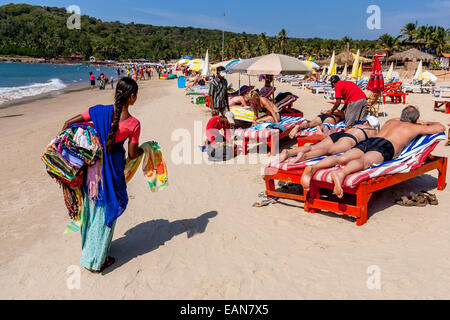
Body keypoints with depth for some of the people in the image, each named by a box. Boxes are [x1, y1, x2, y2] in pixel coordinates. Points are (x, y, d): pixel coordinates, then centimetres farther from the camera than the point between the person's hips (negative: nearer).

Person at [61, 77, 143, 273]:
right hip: (113, 168, -3)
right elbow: (132, 155, -7)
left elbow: (68, 123, -5)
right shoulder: (133, 124, -16)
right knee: (106, 211, 11)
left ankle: (88, 248, 41)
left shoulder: (100, 111, -9)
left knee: (91, 206, 22)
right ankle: (95, 261, 21)